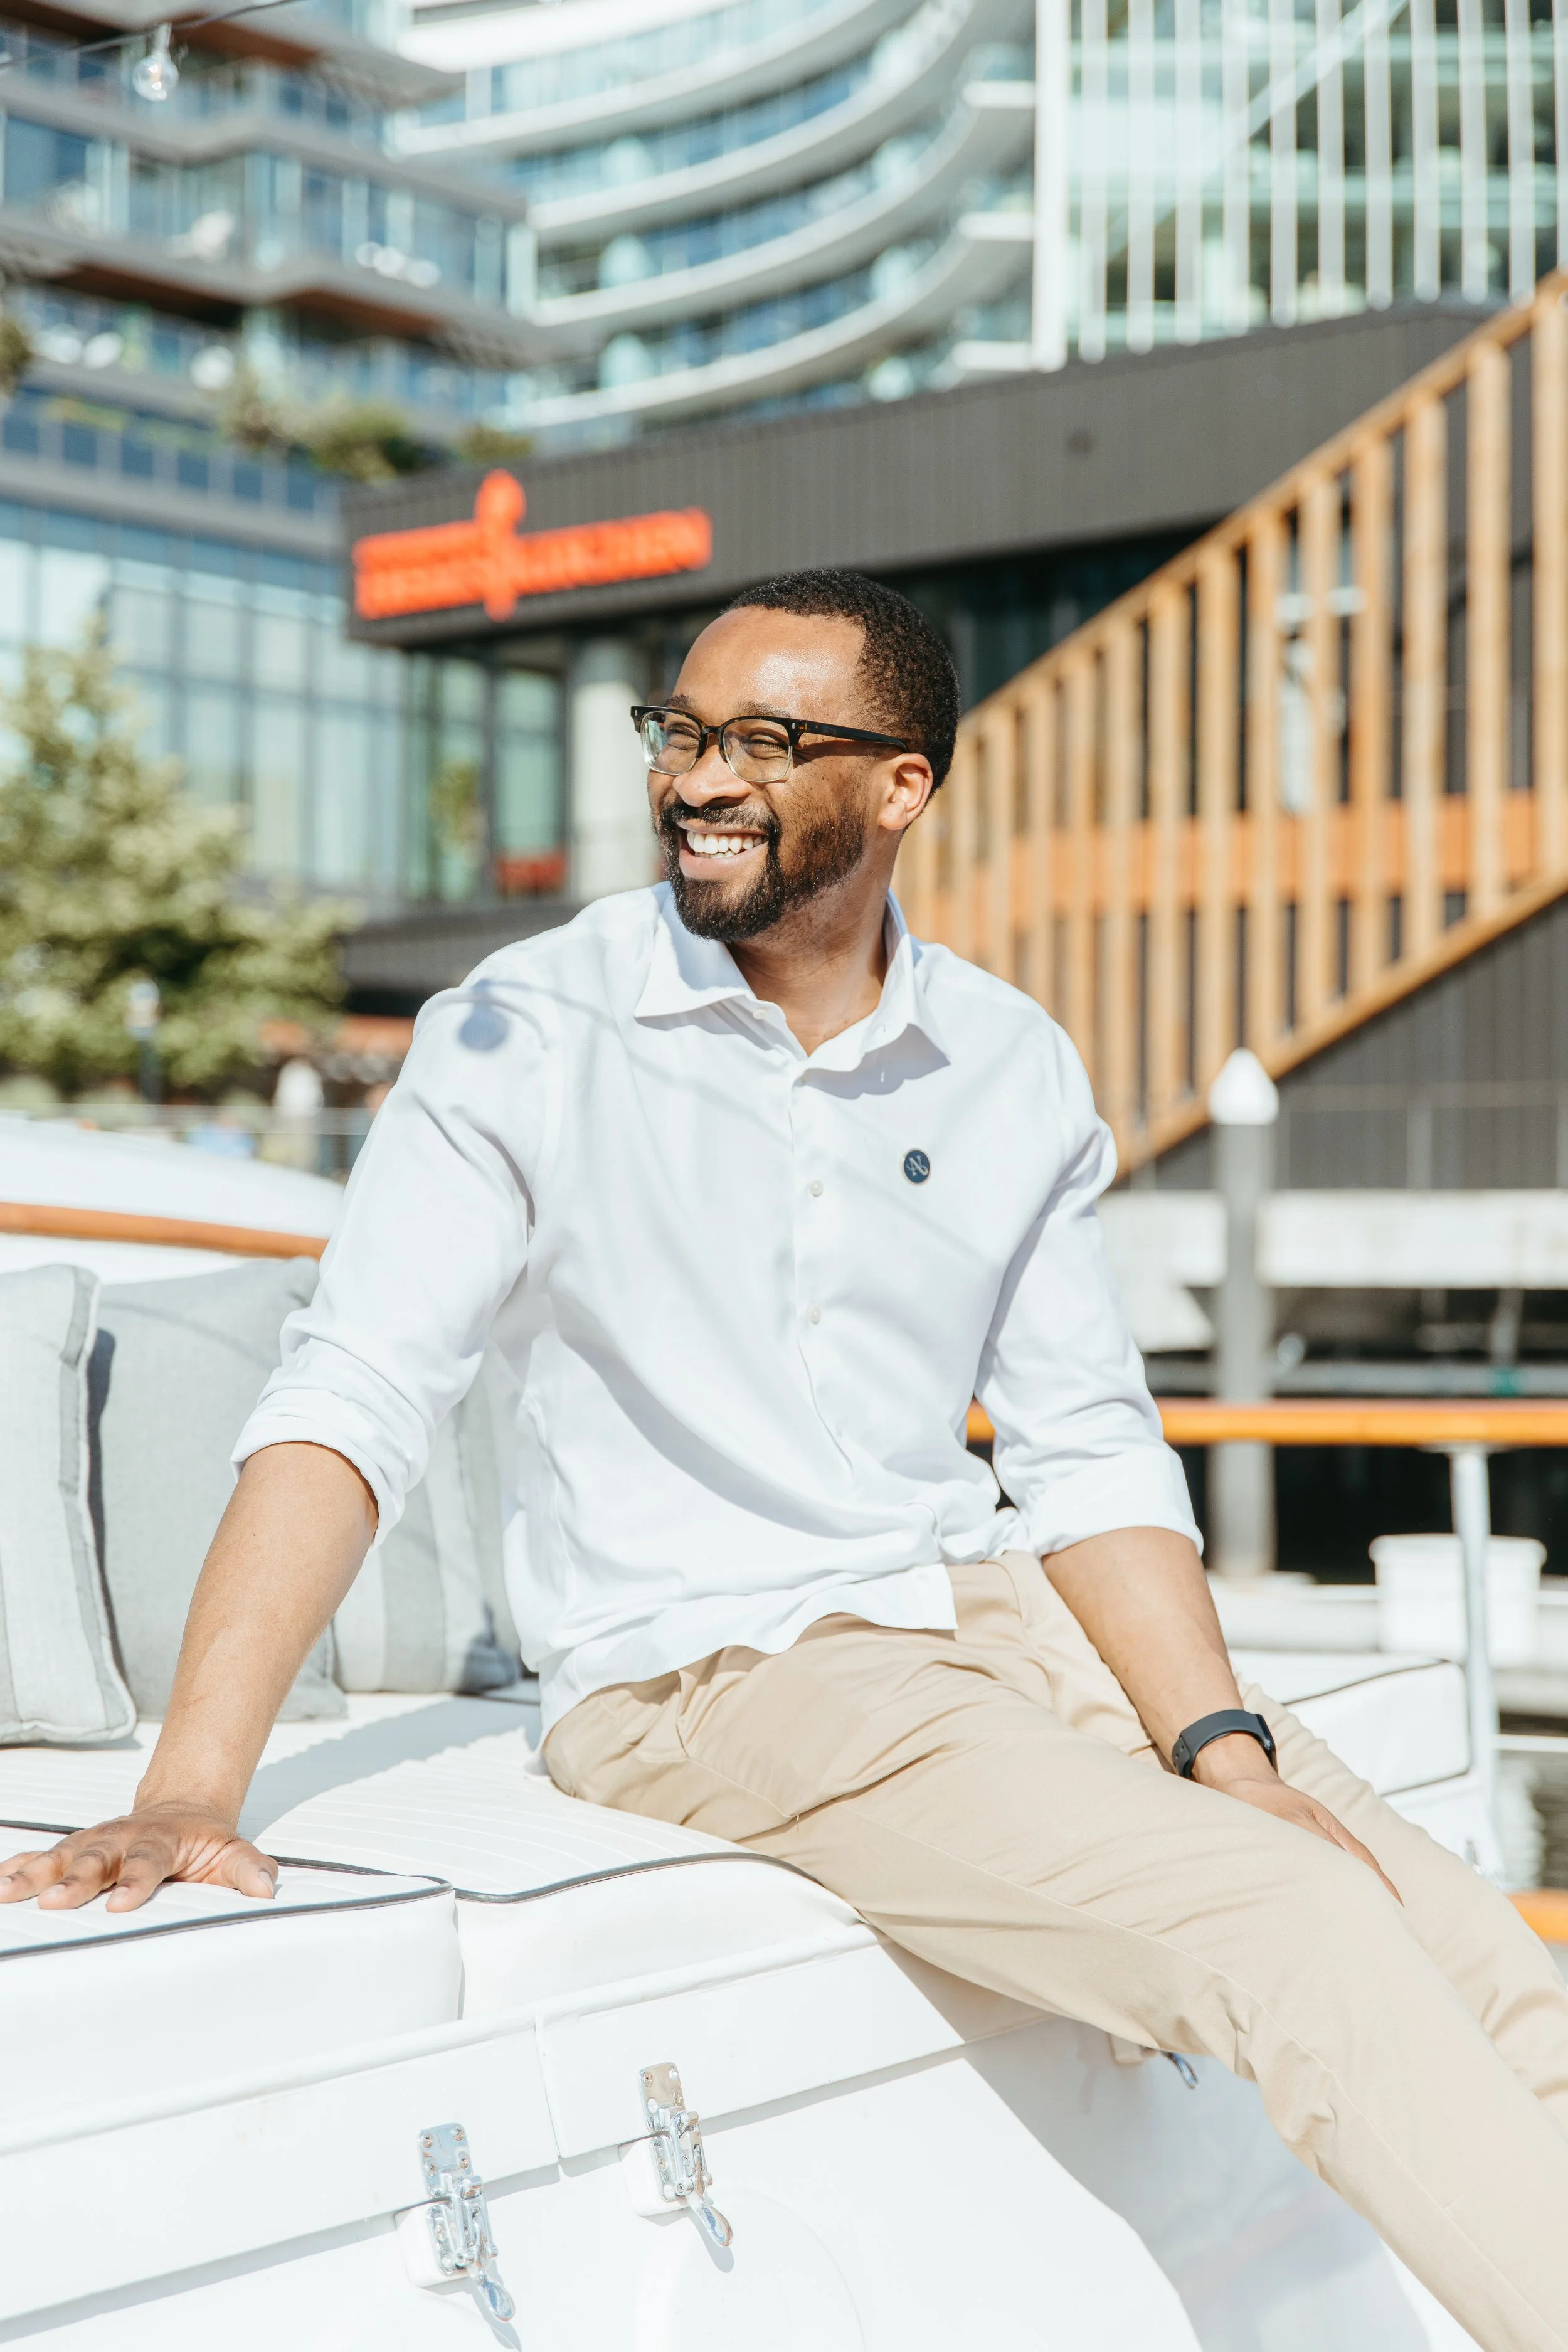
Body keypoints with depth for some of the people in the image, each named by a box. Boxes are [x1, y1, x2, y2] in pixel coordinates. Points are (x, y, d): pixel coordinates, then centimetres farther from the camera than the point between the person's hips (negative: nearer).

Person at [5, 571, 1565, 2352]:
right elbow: (352, 1398, -13)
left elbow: (1089, 1453, 8)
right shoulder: (528, 1035, -7)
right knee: (1294, 1930, -22)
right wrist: (191, 1791, -23)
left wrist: (1223, 1742, -7)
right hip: (709, 1672, -5)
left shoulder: (1015, 1075, 6)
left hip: (991, 1607, 5)